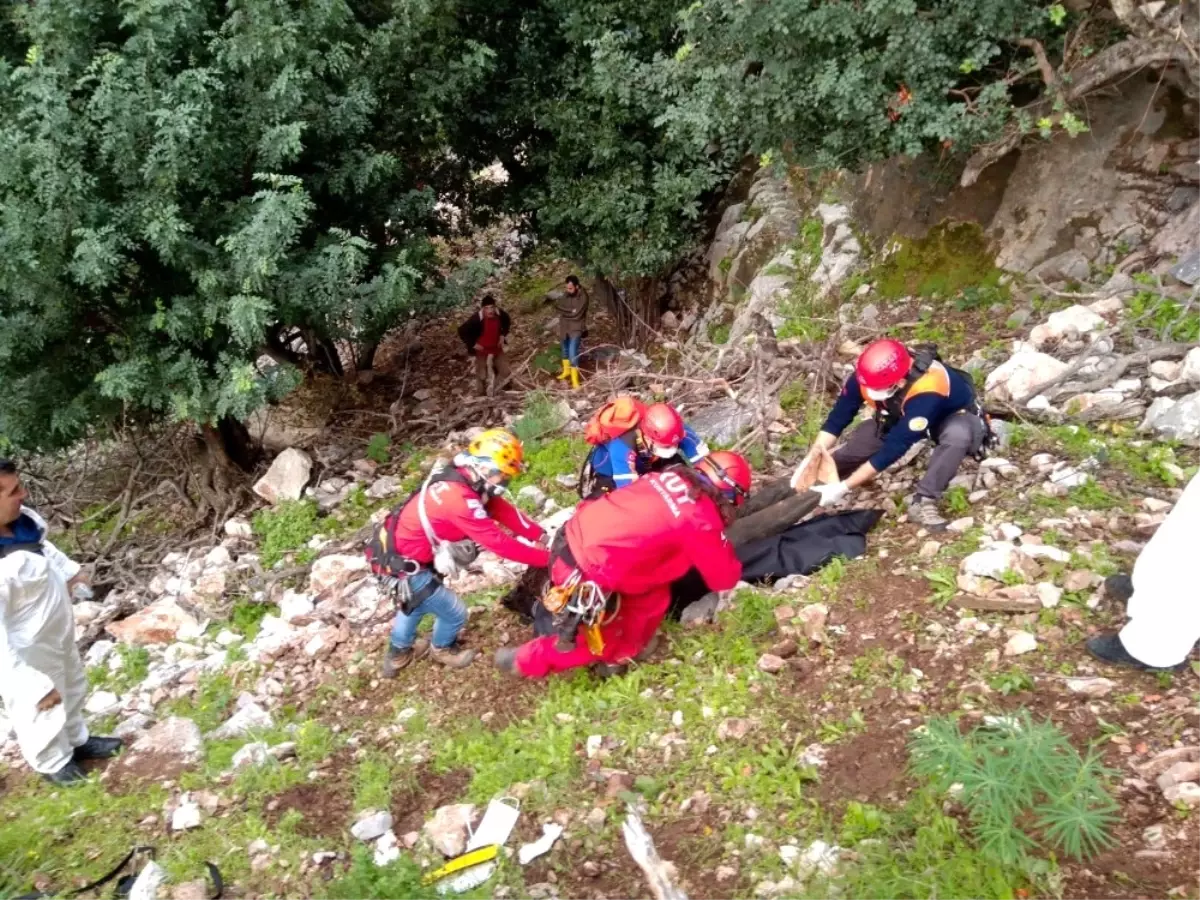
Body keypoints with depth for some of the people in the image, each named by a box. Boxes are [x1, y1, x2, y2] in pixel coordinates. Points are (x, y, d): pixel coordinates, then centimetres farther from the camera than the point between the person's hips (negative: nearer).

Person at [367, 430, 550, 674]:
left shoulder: (464, 478, -4)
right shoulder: (459, 497, -34)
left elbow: (504, 510, 1)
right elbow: (498, 542, -31)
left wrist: (541, 535, -4)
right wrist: (546, 558, -25)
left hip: (401, 550, 10)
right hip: (405, 563, -9)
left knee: (417, 600, 34)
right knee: (454, 614, 9)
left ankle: (398, 652, 56)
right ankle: (442, 649, 40)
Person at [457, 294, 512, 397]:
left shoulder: (500, 314, -15)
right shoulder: (477, 318, -29)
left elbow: (508, 321, 10)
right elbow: (462, 331, -23)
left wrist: (503, 335, 1)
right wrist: (473, 344, -21)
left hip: (496, 348, 5)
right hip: (482, 350, -5)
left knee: (506, 373, 11)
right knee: (482, 376, 5)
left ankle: (499, 392, 34)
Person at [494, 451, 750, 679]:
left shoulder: (669, 476, 8)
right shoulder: (701, 522, -11)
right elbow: (724, 578, 2)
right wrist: (726, 554, 24)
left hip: (569, 539, 8)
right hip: (581, 572, -7)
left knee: (653, 596, 17)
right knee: (601, 640, 18)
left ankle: (616, 659, 33)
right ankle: (523, 661, 31)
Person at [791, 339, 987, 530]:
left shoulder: (927, 391, -44)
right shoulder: (867, 375, -29)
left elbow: (894, 447, -41)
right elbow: (838, 417, -18)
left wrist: (843, 488, -41)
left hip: (955, 415, -5)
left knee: (957, 434, -39)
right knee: (860, 439, -16)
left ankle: (923, 502, -28)